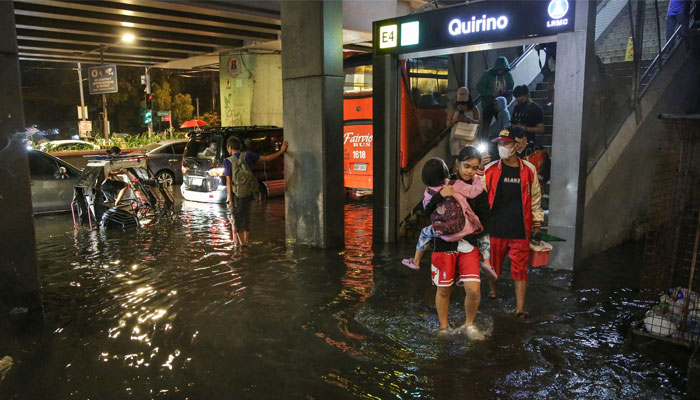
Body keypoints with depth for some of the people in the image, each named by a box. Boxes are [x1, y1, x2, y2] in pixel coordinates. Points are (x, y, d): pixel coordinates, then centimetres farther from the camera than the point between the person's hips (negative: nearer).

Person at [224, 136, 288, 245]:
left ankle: (242, 244, 14)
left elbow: (229, 181, -12)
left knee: (238, 219, 9)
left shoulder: (228, 161, -9)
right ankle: (246, 241, 29)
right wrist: (281, 151, 6)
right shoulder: (247, 155, -1)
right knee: (246, 217, 21)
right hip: (248, 193, 4)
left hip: (237, 195, -4)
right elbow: (267, 158, -2)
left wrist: (230, 200, -11)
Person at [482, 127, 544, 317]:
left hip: (520, 229, 0)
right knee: (493, 264, 15)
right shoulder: (489, 170, 0)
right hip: (495, 228, 1)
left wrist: (537, 221, 13)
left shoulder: (529, 170, 2)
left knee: (520, 269, 1)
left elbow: (535, 197, 12)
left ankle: (520, 307, 8)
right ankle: (493, 291, 41)